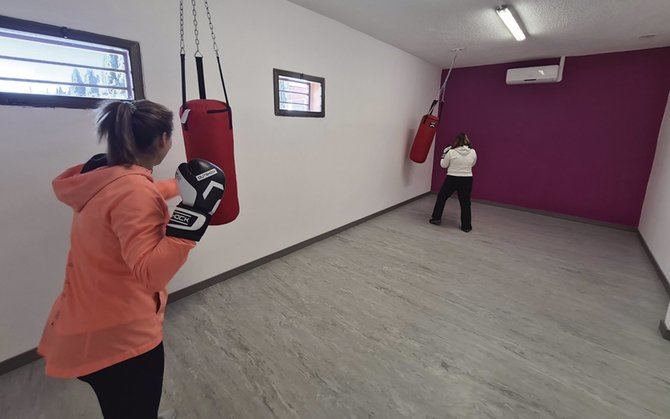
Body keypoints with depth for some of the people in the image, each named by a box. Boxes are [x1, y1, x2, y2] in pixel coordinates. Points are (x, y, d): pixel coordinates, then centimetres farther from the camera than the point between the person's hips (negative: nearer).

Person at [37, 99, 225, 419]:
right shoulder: (134, 190, -28)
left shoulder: (100, 176, -1)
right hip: (121, 336, -8)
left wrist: (185, 185, 31)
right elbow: (150, 274, -31)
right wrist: (193, 212, -36)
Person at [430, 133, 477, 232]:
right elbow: (472, 164, 12)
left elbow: (443, 165, -1)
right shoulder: (473, 152, -4)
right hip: (467, 180, 2)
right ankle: (466, 226, 19)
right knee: (465, 203, 11)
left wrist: (444, 154, 12)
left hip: (452, 179, -2)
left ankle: (436, 218, 25)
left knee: (441, 198, 18)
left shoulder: (451, 152, -12)